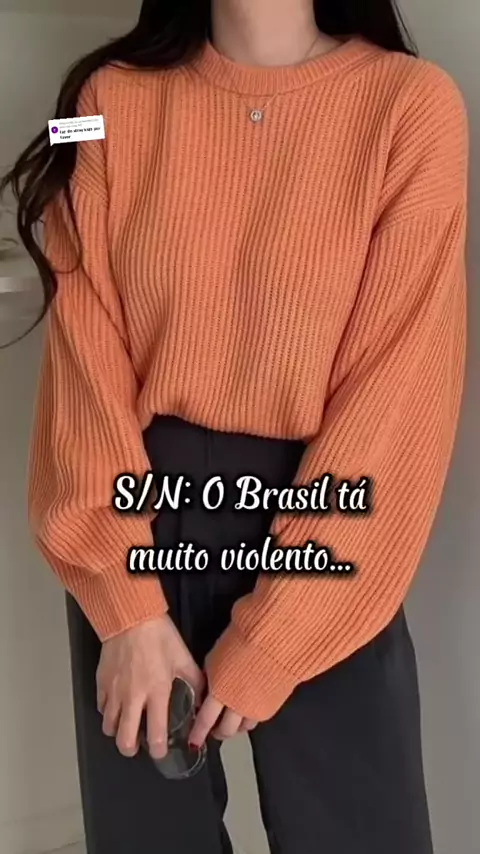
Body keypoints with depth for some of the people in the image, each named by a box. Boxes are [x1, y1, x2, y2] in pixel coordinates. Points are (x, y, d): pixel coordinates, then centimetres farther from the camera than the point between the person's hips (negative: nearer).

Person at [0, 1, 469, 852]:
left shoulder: (412, 105, -9)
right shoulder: (117, 98, -1)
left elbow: (398, 393, -12)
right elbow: (85, 354, -4)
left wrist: (265, 642, -12)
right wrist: (129, 606, -11)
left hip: (322, 515, -2)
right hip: (141, 513, 2)